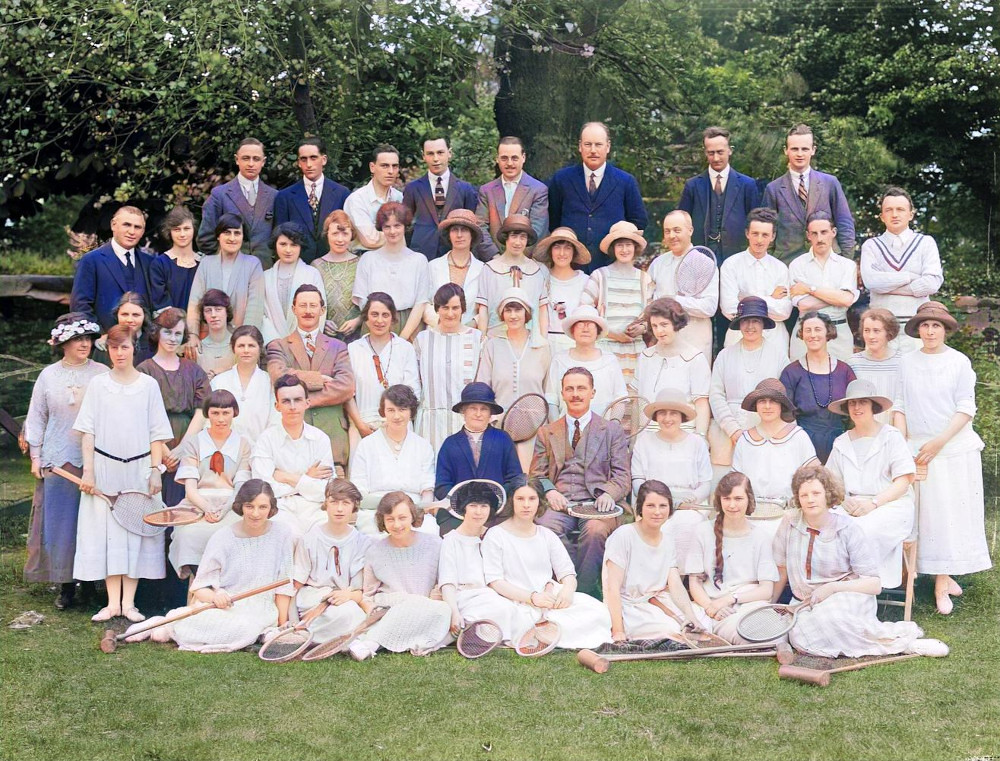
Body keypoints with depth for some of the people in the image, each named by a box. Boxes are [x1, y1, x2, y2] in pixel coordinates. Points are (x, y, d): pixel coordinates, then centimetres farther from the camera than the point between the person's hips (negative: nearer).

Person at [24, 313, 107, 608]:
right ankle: (66, 584, 12)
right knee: (60, 521, 3)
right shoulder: (48, 376, 6)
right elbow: (37, 418, 11)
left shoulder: (102, 374, 1)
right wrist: (35, 456, 6)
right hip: (58, 461, 1)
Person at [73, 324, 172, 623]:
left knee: (136, 530, 1)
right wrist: (88, 470, -5)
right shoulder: (98, 384, 5)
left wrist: (155, 470, -4)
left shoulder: (148, 384, 3)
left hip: (139, 468, 0)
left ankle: (128, 602, 8)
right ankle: (113, 602, 7)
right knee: (107, 531, 1)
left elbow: (157, 432, 3)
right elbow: (88, 430, 3)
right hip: (105, 467, 0)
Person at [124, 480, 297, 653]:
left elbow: (284, 587, 3)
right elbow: (200, 587, -2)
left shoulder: (284, 536, -1)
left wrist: (283, 625, -3)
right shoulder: (222, 538, -1)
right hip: (223, 606, 0)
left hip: (258, 611, 1)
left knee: (245, 628, -34)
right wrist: (215, 596, -24)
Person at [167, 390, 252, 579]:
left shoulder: (243, 445, 17)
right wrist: (206, 508, -16)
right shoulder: (193, 443, 15)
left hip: (231, 505, 0)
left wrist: (224, 510, -14)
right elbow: (190, 487, 4)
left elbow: (241, 486, 7)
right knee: (190, 533, -35)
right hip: (198, 504, 0)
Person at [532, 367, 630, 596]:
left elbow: (622, 475, 7)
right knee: (545, 528, -32)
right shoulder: (546, 432, 20)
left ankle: (585, 590, -19)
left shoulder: (612, 431, 15)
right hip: (560, 504, 1)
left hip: (596, 503, -1)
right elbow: (537, 475, 15)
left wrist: (609, 494, -16)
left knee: (595, 531, -35)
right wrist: (549, 491, -9)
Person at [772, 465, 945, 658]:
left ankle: (895, 635, -17)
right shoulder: (789, 525, -1)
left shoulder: (848, 530, -8)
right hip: (805, 604, 3)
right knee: (800, 637, -33)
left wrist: (833, 587, -21)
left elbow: (874, 584, -9)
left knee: (827, 618, -40)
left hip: (850, 597, -3)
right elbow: (781, 571, 12)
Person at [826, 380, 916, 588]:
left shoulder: (891, 436, 6)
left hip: (891, 506, -4)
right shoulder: (841, 443, 20)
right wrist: (845, 501, -7)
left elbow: (903, 482, -2)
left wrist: (873, 503, -15)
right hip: (852, 507, 4)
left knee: (862, 530, -36)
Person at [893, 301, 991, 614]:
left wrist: (940, 442, -13)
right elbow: (900, 406, 6)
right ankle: (943, 579, 4)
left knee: (952, 511, 0)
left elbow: (966, 409, -4)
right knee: (929, 513, -2)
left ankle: (942, 582, 8)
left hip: (956, 448, -1)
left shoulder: (959, 362, 0)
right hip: (919, 448, 1)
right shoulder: (907, 362, 5)